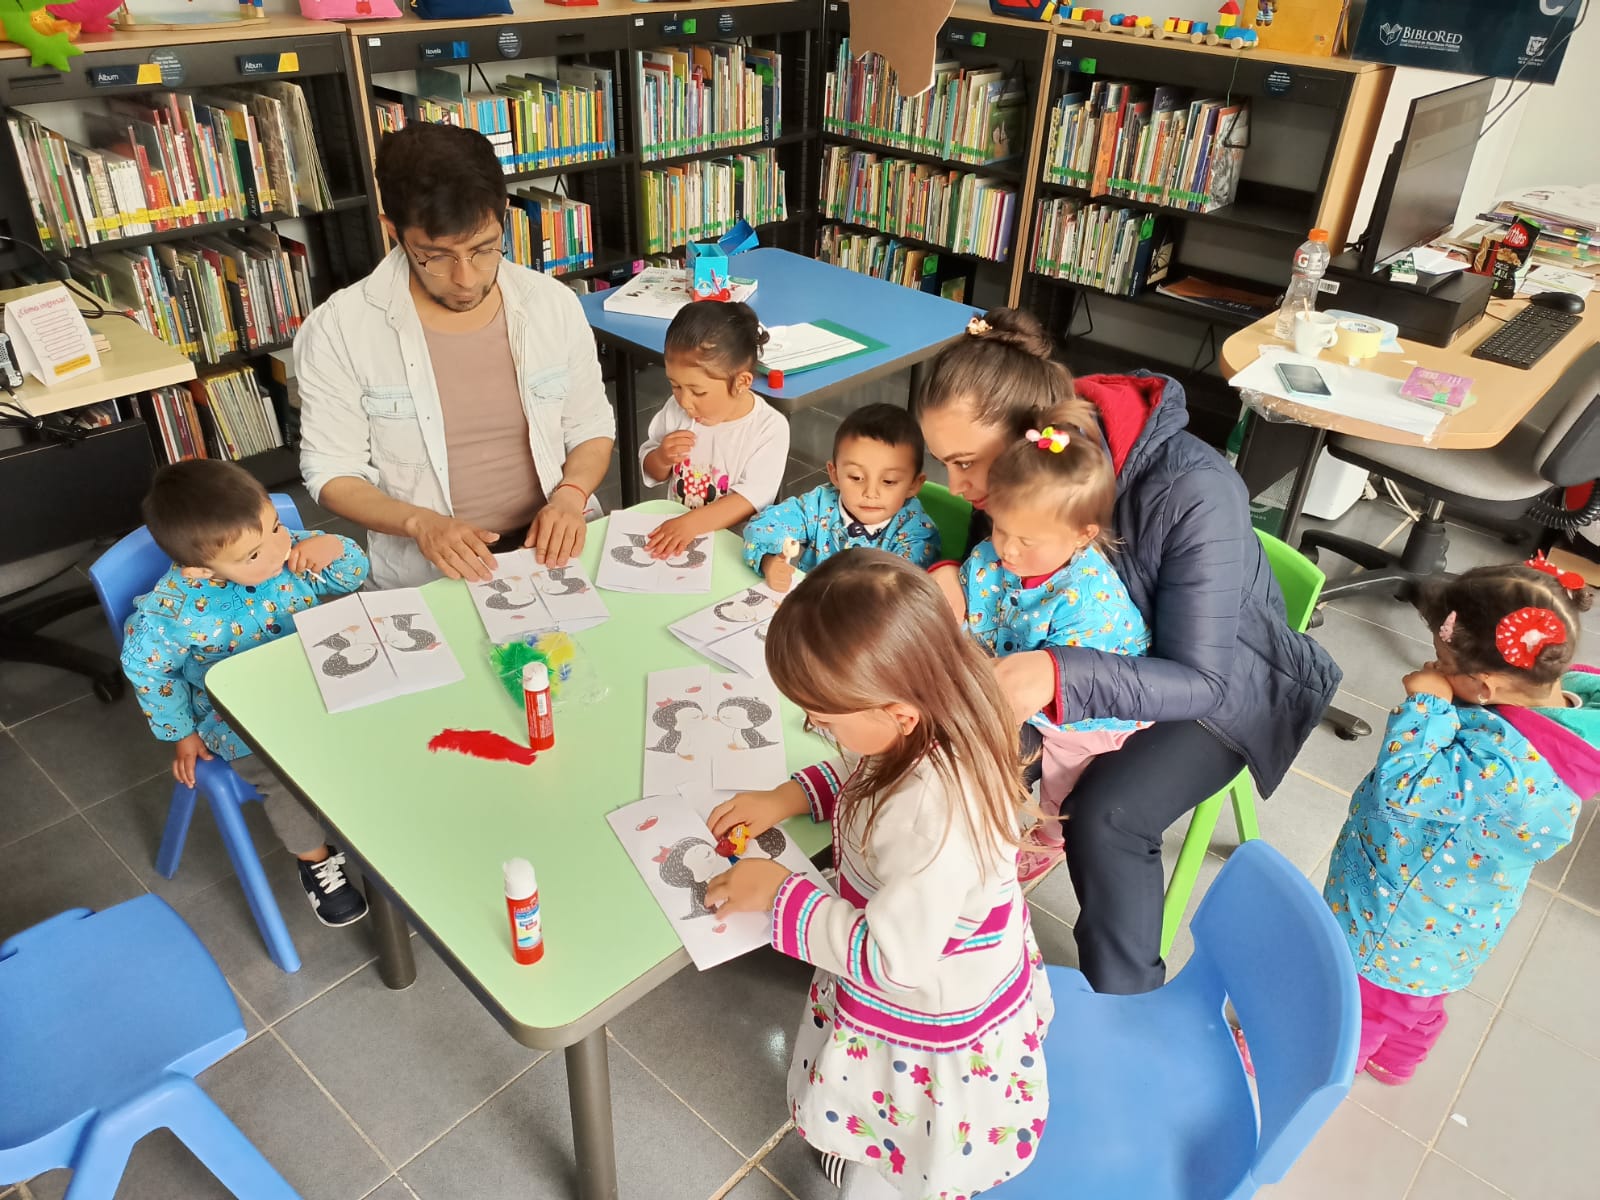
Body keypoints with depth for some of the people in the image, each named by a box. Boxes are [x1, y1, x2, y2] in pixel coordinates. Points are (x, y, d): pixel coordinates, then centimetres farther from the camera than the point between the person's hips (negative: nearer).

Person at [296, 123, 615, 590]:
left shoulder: (554, 304, -1)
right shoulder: (338, 330, -9)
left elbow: (591, 427, 9)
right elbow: (331, 471, -3)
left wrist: (570, 495, -11)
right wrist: (419, 523, -20)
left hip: (549, 552, 0)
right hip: (425, 578, 0)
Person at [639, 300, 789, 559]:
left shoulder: (770, 428, -13)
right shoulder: (676, 409, 2)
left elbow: (752, 498, -21)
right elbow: (651, 473, 15)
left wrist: (692, 523, -33)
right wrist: (661, 459, -9)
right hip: (671, 530, 4)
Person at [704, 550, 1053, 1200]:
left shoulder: (935, 817, -43)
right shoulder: (936, 726, -17)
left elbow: (890, 956, -31)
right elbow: (864, 771, 7)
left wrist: (780, 893, -21)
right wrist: (786, 797, -4)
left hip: (927, 1040, -7)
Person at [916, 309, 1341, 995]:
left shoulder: (1193, 493, -35)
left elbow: (1202, 680, -33)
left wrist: (1059, 676, -50)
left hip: (1220, 687, -5)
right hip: (1104, 650, 5)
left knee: (1102, 816, -27)